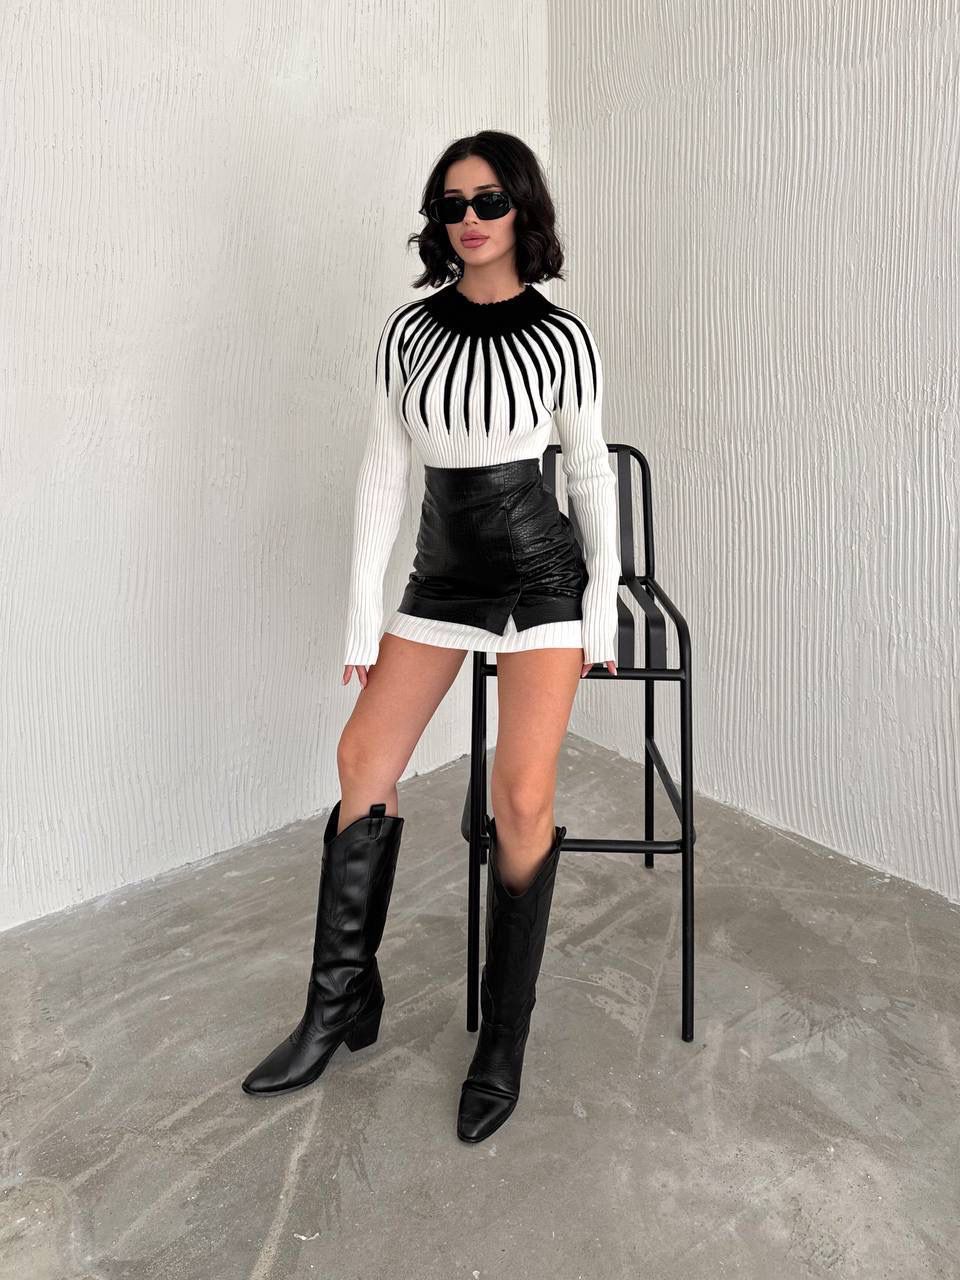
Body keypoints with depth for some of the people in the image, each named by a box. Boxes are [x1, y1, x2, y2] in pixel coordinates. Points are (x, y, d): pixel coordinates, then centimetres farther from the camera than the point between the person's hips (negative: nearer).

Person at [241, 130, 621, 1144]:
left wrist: (603, 601, 1)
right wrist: (363, 611, 0)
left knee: (523, 799, -11)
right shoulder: (409, 328, 3)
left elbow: (590, 471, 3)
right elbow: (384, 470, 2)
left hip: (539, 573, -3)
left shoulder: (562, 335, -2)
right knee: (363, 758, 0)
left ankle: (503, 1039, 9)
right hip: (442, 572, 3)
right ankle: (341, 1006, 18)